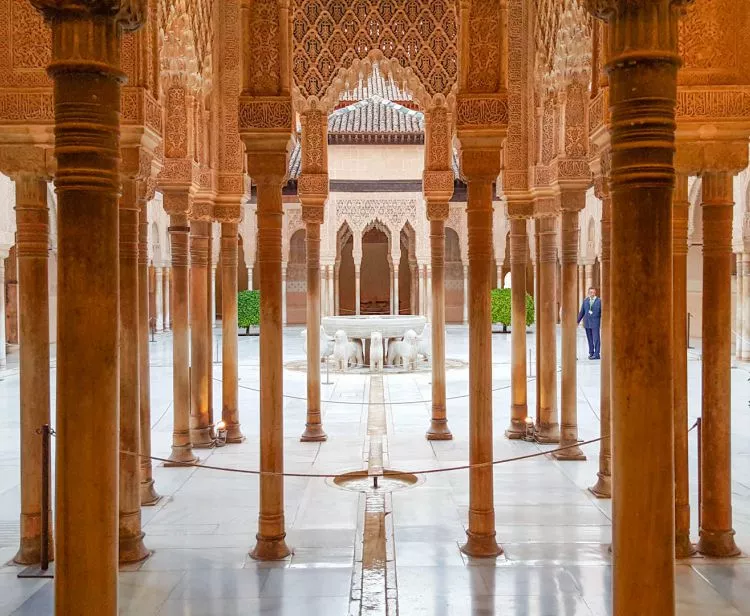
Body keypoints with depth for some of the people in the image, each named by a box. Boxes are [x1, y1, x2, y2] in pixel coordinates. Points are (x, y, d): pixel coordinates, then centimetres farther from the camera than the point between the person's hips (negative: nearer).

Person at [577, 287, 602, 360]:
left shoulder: (599, 301, -2)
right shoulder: (585, 301, 8)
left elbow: (602, 313, -1)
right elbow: (582, 312, 13)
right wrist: (577, 321, 10)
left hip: (595, 323, -3)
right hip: (587, 323, 3)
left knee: (596, 339, -7)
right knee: (590, 339, 8)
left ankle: (596, 354, -5)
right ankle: (591, 353, 16)